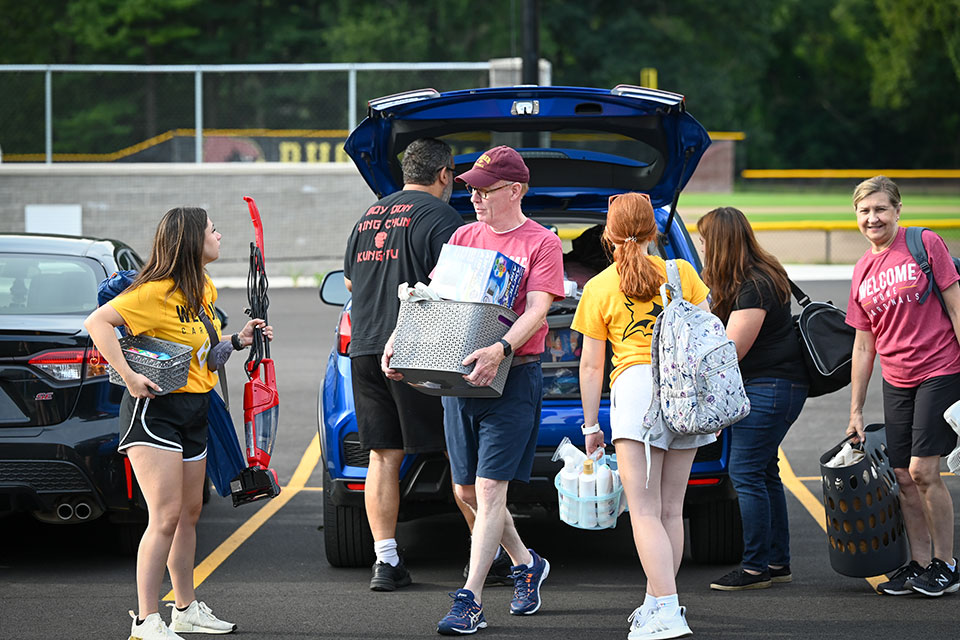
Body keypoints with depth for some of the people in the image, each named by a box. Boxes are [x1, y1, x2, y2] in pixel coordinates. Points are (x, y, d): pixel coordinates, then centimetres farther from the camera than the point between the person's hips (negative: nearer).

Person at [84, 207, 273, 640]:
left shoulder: (204, 290, 11)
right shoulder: (156, 291, -17)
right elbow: (97, 323, -23)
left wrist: (237, 340, 8)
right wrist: (128, 376, -28)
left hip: (193, 410, 9)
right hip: (155, 407, -9)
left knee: (189, 513, 16)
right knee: (166, 516, -14)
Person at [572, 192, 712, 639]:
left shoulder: (598, 288, 6)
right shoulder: (681, 272, 12)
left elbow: (591, 363, 8)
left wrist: (591, 425, 15)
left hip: (636, 385, -4)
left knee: (645, 512, -9)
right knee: (671, 509, 13)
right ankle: (658, 603, 18)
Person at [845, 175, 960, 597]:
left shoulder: (925, 244, -6)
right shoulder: (862, 272, 9)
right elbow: (864, 345, 14)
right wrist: (855, 410, 13)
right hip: (896, 381, 6)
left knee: (923, 471, -11)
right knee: (904, 478, 4)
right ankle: (919, 565, 13)